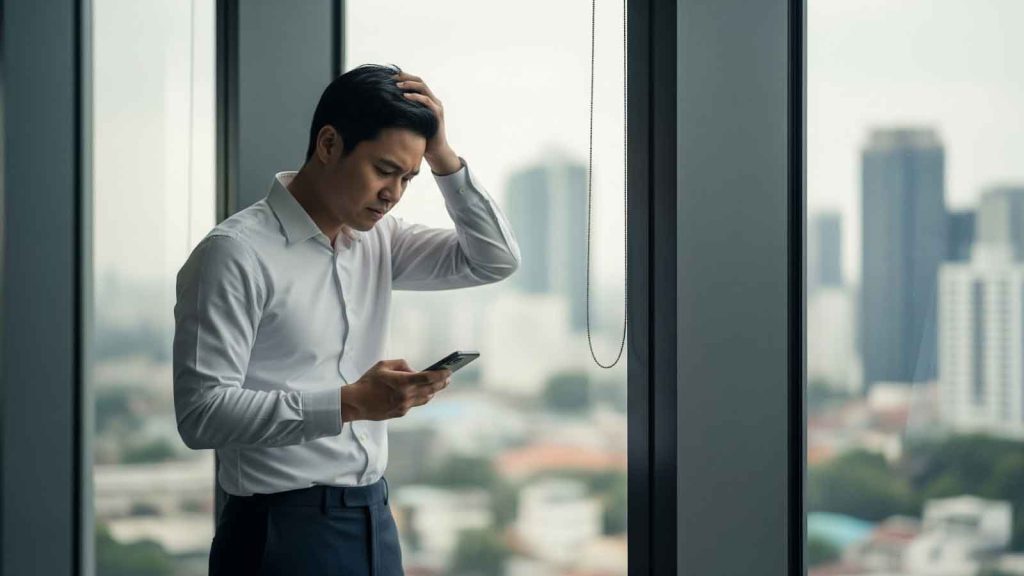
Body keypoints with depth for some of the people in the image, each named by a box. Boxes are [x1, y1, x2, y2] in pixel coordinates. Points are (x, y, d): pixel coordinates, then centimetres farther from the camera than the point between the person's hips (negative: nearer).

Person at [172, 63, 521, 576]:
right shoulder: (237, 253, -14)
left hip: (374, 517, 7)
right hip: (284, 529, -7)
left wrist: (441, 155, -2)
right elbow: (201, 413, -20)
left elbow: (496, 259, 9)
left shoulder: (377, 238, 8)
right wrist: (348, 403, -26)